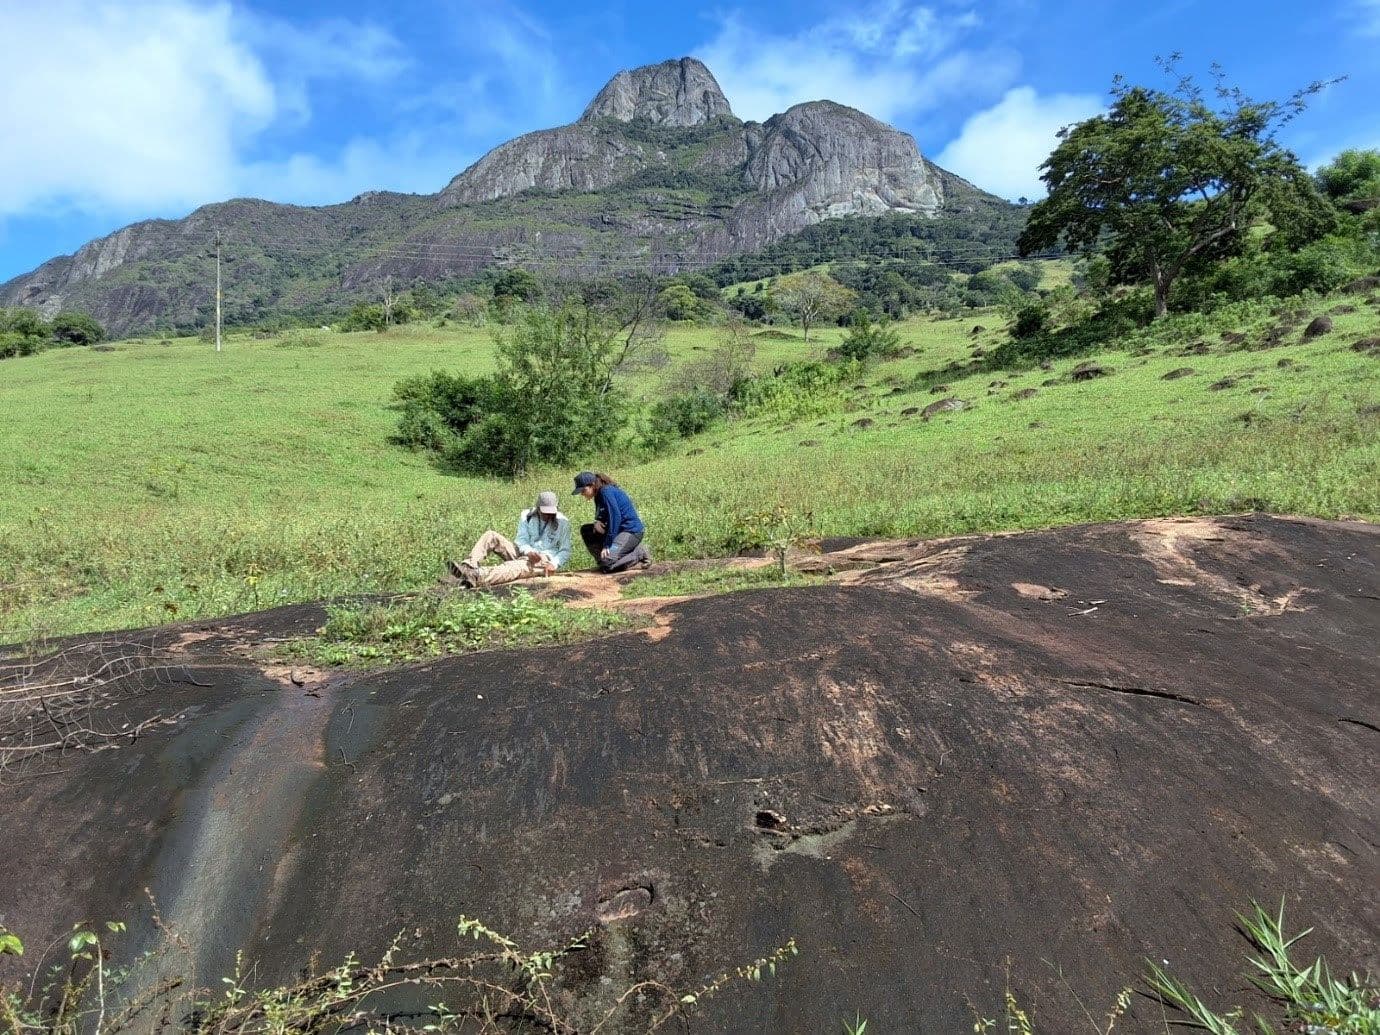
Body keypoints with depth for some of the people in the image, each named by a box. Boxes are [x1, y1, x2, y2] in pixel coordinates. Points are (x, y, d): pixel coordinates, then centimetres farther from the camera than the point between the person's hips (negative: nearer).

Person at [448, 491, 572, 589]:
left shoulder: (562, 522, -2)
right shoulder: (526, 516, 6)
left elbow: (565, 551, -3)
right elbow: (521, 539, -2)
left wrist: (554, 564, -23)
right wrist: (529, 552, -25)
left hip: (544, 560, -5)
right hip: (524, 553, 5)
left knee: (516, 567, -39)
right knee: (491, 536, -14)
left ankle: (477, 578, -65)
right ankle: (468, 568, -36)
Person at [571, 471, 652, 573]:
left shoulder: (606, 491, -15)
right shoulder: (599, 495, 13)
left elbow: (615, 517, -22)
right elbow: (602, 517, 21)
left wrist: (607, 545, -23)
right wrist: (597, 522, -5)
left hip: (631, 530, -10)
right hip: (620, 530, 10)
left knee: (606, 564, -23)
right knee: (585, 530, 9)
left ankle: (640, 552, -5)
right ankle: (603, 558, 3)